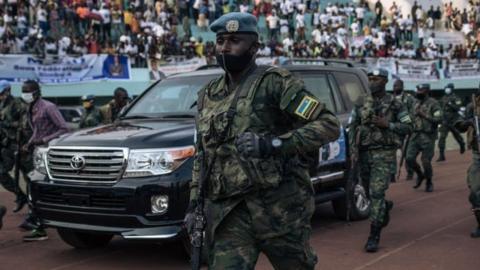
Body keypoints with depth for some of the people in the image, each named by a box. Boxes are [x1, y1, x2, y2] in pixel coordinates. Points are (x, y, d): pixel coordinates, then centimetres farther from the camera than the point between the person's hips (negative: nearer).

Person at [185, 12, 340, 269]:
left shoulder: (275, 82, -6)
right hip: (228, 213, 4)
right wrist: (194, 204, 14)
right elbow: (201, 155, 22)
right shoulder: (208, 95, 13)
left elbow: (329, 125, -13)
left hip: (280, 207, -4)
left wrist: (272, 144, -23)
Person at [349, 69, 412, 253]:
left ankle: (374, 236, -8)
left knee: (376, 193, -13)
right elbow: (352, 127, 11)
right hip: (364, 154, 5)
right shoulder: (361, 105, 9)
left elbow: (408, 128, -2)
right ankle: (386, 207, 48)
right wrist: (353, 147, -3)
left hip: (384, 154, -5)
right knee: (370, 191, 15)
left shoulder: (395, 105, -1)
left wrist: (387, 124, -15)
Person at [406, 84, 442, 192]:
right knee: (409, 158, -3)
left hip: (428, 137, -6)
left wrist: (424, 115, -17)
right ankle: (420, 175, 22)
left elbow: (438, 119, -15)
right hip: (415, 135, 6)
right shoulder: (416, 103, 13)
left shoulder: (433, 103, -7)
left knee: (426, 162, -4)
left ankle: (429, 183, 18)